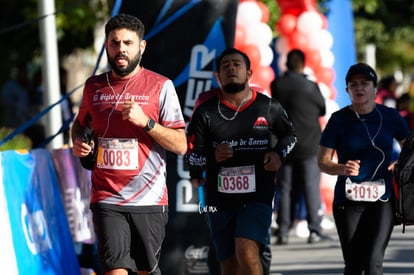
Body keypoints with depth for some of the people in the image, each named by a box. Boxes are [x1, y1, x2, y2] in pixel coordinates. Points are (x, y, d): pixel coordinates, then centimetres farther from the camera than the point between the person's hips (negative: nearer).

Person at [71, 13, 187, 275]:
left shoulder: (161, 86, -1)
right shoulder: (94, 86, 9)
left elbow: (180, 145, -3)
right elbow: (80, 123, 30)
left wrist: (146, 122, -17)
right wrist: (78, 141, 7)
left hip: (149, 198, -1)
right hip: (107, 200, 1)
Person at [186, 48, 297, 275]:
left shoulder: (269, 108, 4)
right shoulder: (205, 112, 3)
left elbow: (290, 134, 22)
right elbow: (190, 154, 5)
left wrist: (279, 154, 2)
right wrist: (211, 157, -15)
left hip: (258, 197, -2)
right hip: (220, 200, 2)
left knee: (247, 254, -23)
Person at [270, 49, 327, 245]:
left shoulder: (276, 86, -4)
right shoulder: (310, 87, -13)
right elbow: (322, 109, 0)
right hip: (309, 146, -3)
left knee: (285, 189, 7)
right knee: (311, 187, 3)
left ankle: (283, 232, 5)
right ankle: (315, 230, 1)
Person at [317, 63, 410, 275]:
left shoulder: (390, 116, 2)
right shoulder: (339, 120, -1)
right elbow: (323, 161, 1)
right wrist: (342, 169, -20)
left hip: (381, 199, 0)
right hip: (348, 200, 0)